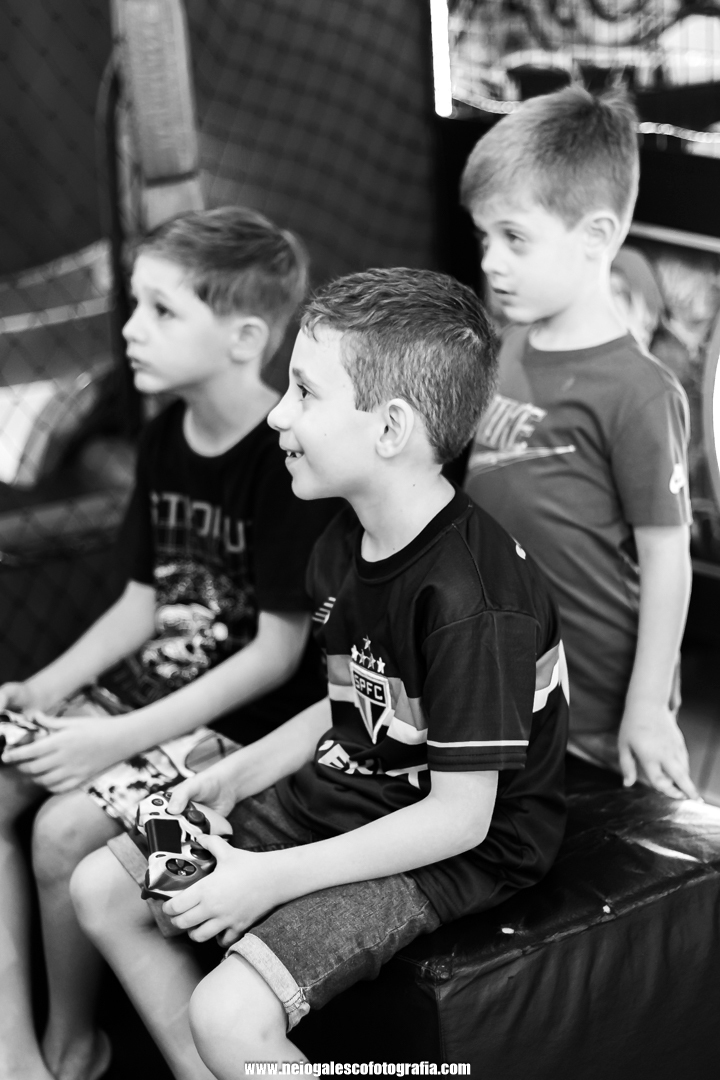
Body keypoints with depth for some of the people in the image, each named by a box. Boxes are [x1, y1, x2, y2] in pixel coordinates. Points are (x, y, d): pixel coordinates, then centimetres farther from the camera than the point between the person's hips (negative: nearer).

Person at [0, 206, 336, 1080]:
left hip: (249, 717, -8)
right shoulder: (165, 438, 6)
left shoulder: (290, 459, -19)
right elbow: (144, 601, 13)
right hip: (151, 683, 8)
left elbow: (277, 653, -18)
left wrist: (122, 739, -21)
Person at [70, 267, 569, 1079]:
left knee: (229, 1014, -25)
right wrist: (238, 775, 1)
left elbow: (460, 816, -24)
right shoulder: (343, 546, 2)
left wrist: (272, 879, -22)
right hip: (341, 792, 9)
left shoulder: (467, 600, -28)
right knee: (101, 887, 5)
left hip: (456, 851, -9)